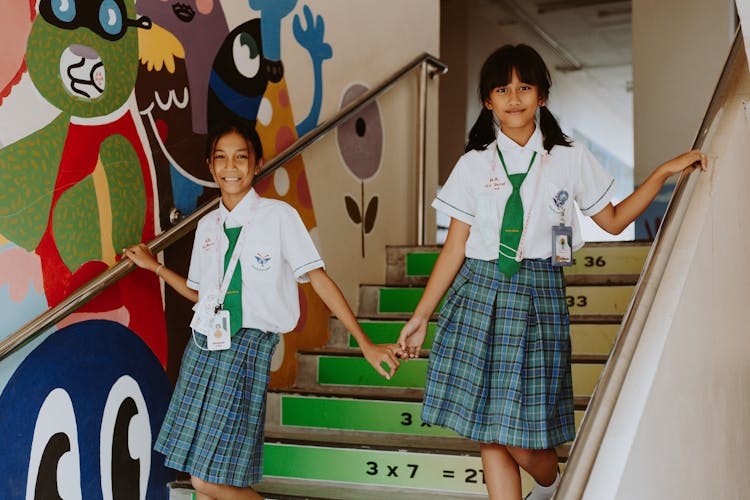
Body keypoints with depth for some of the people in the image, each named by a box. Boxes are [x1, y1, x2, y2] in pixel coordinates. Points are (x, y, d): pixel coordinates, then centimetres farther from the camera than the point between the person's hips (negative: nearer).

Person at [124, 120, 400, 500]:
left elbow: (318, 279, -6)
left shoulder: (278, 216, -4)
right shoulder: (207, 226, 12)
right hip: (204, 343, 6)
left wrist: (365, 343, -9)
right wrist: (154, 267, 16)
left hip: (249, 342, -6)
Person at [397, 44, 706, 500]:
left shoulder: (571, 159, 6)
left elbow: (613, 220, 14)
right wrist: (421, 316, 2)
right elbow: (455, 248, 5)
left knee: (523, 436, -3)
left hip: (539, 295, -1)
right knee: (488, 432, 2)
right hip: (479, 293, 1)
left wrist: (664, 172, 7)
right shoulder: (473, 165, 5)